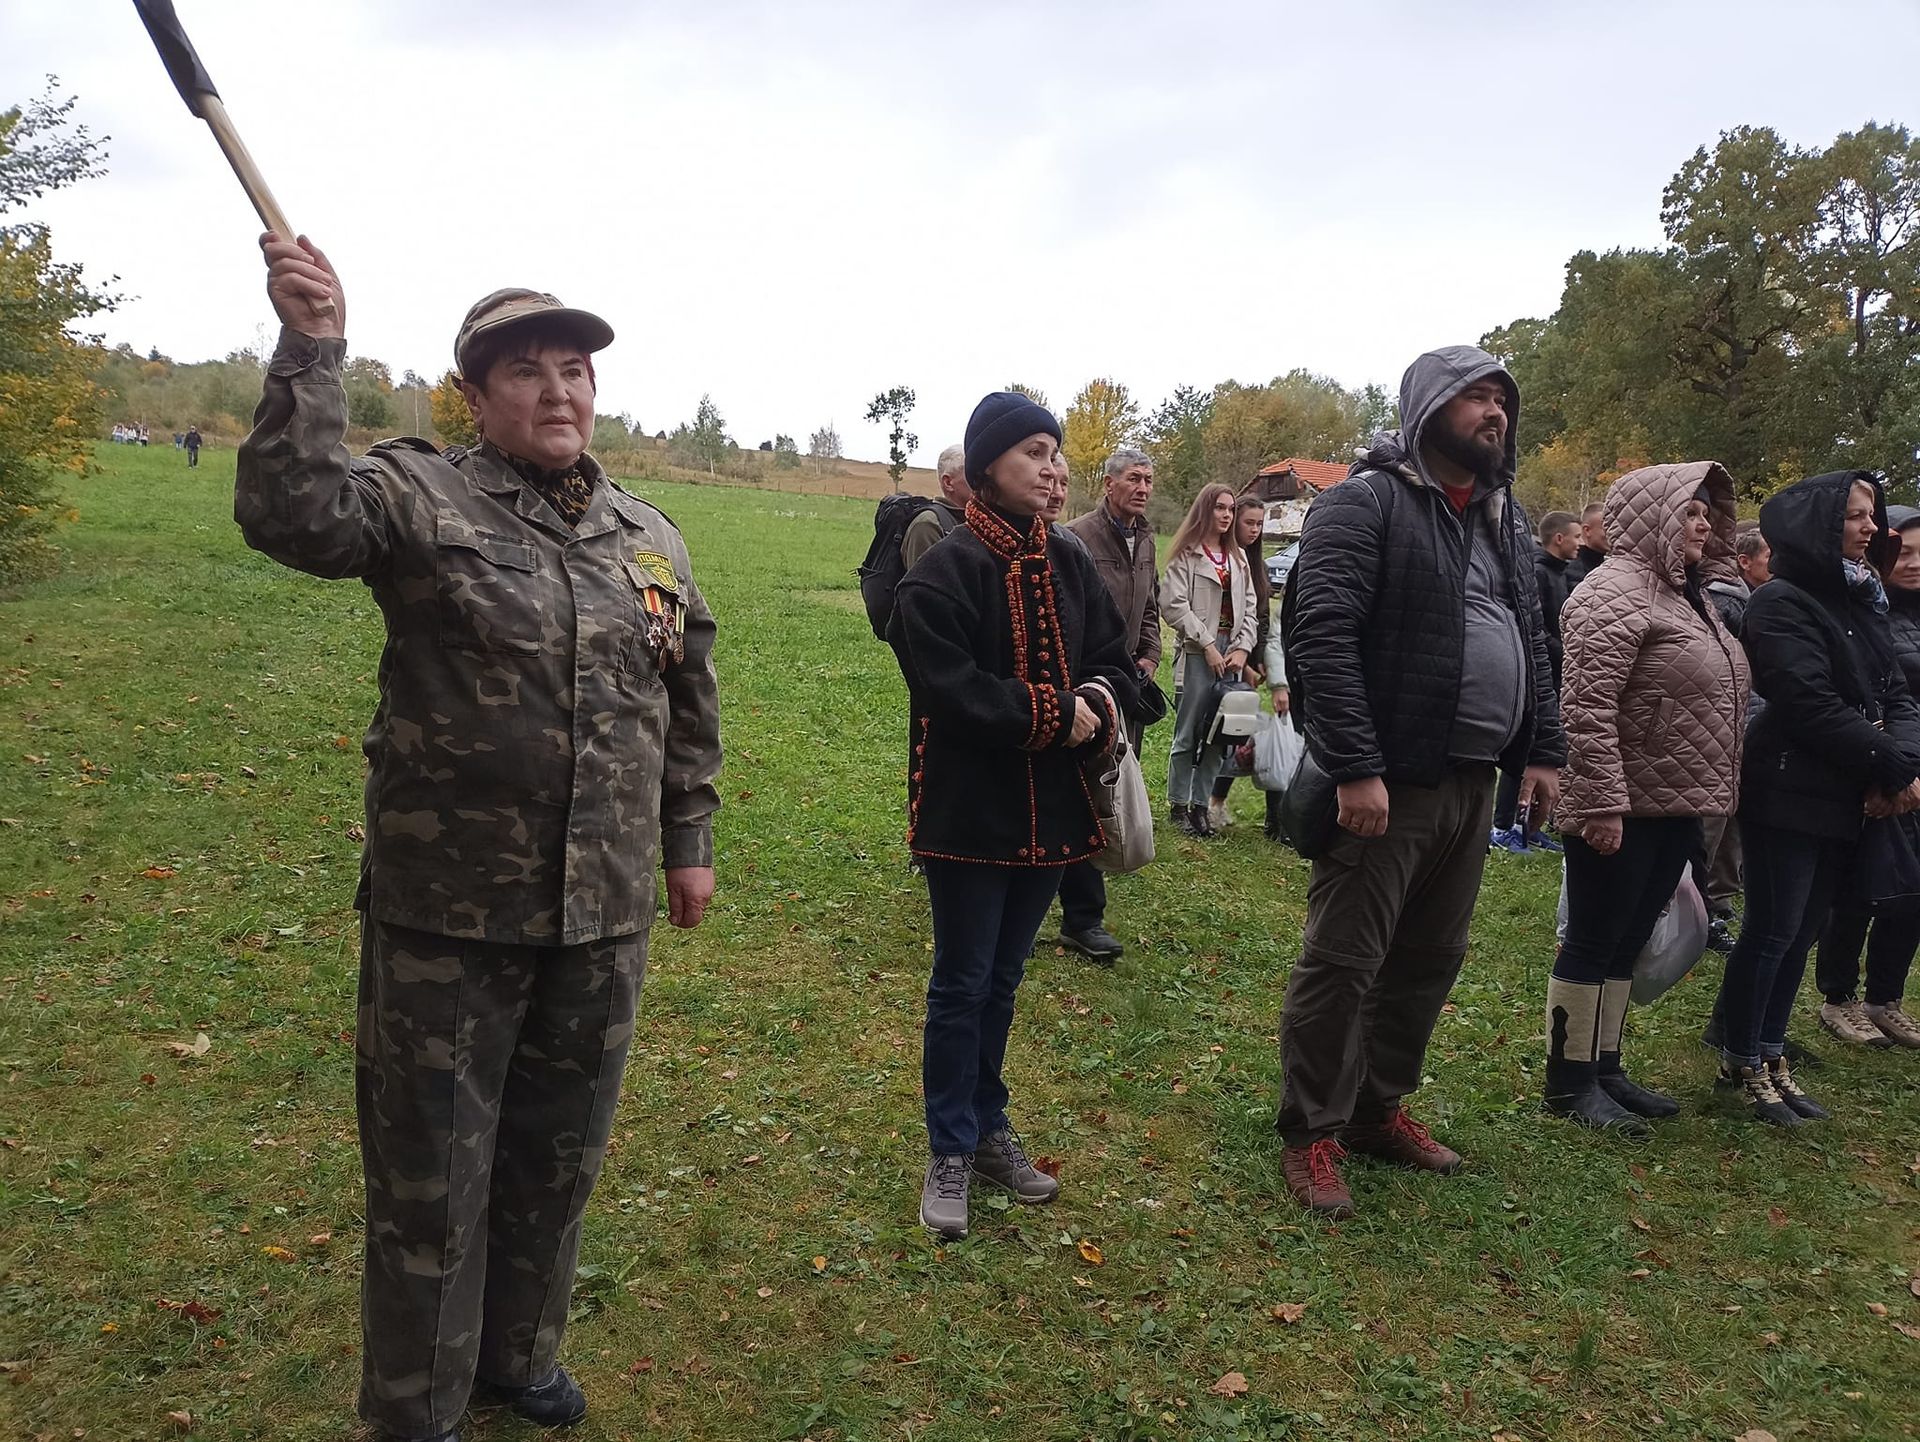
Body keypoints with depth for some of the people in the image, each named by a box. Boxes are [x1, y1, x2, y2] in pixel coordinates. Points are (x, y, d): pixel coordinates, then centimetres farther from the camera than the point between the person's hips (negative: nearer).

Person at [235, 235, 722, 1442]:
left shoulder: (651, 538, 7)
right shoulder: (423, 497, -7)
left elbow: (691, 705, 14)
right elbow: (293, 514, -28)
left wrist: (690, 841, 16)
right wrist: (313, 350, -33)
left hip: (606, 913, 5)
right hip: (448, 911, -4)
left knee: (560, 1156, 20)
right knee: (431, 1171, 11)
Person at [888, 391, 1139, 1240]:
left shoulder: (1069, 565, 8)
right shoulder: (945, 573, -14)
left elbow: (1114, 661, 9)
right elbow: (952, 689, -21)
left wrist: (1100, 703, -13)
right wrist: (1054, 713, -17)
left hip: (1050, 810, 6)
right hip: (971, 814, -6)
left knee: (1003, 979, 19)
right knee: (963, 985, 6)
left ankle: (987, 1125, 34)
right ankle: (951, 1153, 21)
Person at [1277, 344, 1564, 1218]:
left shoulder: (1505, 520, 16)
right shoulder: (1365, 502, -10)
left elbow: (1531, 640, 21)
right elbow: (1324, 637, -18)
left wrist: (1543, 750, 12)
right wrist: (1354, 769, -23)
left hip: (1472, 784, 8)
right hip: (1386, 782, -8)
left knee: (1430, 960, 16)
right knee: (1342, 964, 0)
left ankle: (1379, 1110, 32)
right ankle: (1313, 1136, 14)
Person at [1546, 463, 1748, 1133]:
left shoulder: (1684, 595, 16)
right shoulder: (1617, 591, -15)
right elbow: (1587, 709, -22)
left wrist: (1707, 798, 19)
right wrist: (1603, 804, -25)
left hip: (1675, 809, 9)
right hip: (1623, 811, -9)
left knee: (1626, 946, 16)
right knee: (1593, 945, 1)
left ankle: (1605, 1068, 28)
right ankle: (1568, 1082, 13)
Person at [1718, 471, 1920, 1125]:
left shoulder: (1859, 601, 14)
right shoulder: (1782, 603, -12)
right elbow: (1812, 706, -19)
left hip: (1843, 797, 8)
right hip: (1788, 794, -8)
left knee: (1800, 932, 13)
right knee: (1773, 931, -2)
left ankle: (1770, 1055, 23)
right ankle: (1741, 1064, 12)